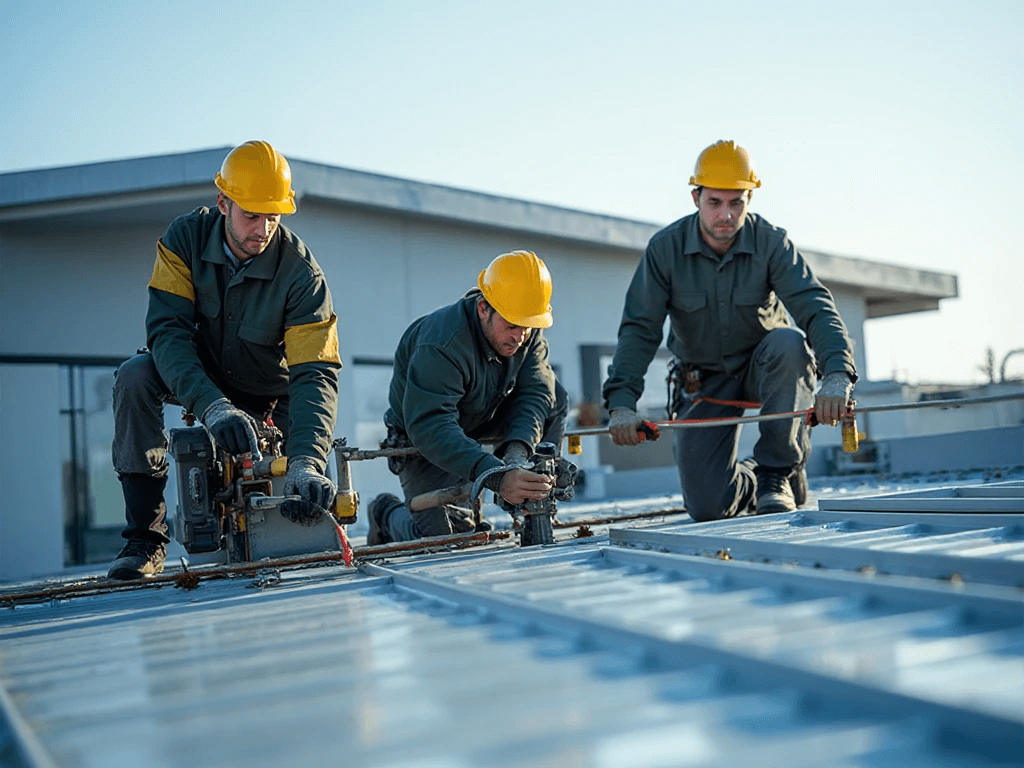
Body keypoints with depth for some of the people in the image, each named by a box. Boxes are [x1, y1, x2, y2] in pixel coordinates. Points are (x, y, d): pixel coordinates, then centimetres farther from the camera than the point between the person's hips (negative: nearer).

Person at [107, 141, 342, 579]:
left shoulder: (301, 272, -26)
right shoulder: (185, 239, -20)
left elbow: (315, 373, -33)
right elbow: (166, 331, -30)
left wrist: (305, 463, -48)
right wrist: (212, 406, -47)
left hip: (268, 397, -1)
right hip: (200, 379, 1)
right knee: (134, 375, -30)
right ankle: (146, 539, -25)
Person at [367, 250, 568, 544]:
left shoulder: (529, 333, -15)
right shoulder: (441, 345, -37)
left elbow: (535, 393, -22)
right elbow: (430, 427, -45)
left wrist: (517, 451, -42)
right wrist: (498, 477, -56)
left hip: (483, 418, 6)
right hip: (424, 439, -5)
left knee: (554, 398, -15)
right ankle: (387, 512, 19)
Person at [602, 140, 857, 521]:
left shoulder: (771, 242, -14)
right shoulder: (665, 248, -13)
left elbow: (816, 307, -25)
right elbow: (639, 329, -15)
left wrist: (837, 374, -43)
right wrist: (621, 400, -29)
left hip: (765, 370, 0)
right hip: (704, 382, 0)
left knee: (789, 344, -37)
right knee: (708, 507, -11)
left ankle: (780, 474, -20)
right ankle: (755, 484, 27)